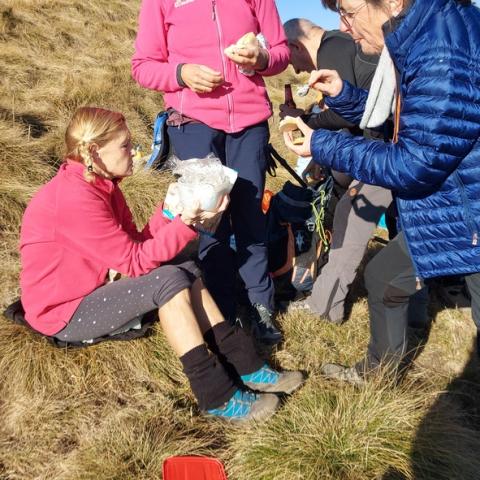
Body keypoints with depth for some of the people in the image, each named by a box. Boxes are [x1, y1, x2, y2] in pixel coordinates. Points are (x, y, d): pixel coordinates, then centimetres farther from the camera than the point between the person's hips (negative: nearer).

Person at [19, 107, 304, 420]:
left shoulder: (100, 183, 2)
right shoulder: (74, 198, -27)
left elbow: (136, 245, -2)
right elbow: (135, 261, -25)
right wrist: (186, 224, -29)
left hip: (96, 286, 9)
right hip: (64, 313, -9)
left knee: (185, 269, -4)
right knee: (170, 281, -25)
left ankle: (244, 365, -4)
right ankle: (218, 397, -20)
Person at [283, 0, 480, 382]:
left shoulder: (446, 50, -27)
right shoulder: (416, 38, 3)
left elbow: (415, 165, -25)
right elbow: (392, 118, 17)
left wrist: (322, 146, -17)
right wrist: (341, 95, 1)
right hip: (439, 210, 10)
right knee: (382, 276, 20)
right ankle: (379, 371, 42)